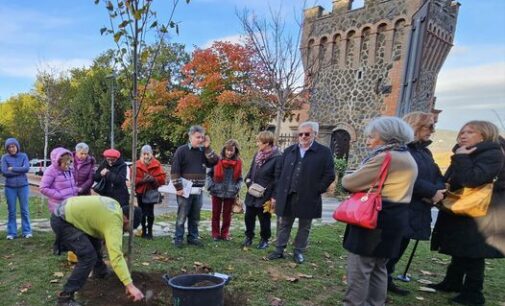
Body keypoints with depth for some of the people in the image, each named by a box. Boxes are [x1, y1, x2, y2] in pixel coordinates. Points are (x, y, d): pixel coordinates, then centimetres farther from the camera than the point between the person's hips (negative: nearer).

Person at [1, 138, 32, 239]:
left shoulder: (23, 156, 2)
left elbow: (26, 168, -12)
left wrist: (12, 168, -9)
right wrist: (20, 171, -10)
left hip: (23, 186, 0)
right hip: (10, 187, 0)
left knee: (25, 210, 5)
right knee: (11, 211, 7)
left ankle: (27, 231, 13)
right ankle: (11, 233, 16)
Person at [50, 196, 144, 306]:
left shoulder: (116, 206, 4)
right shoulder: (114, 222, -23)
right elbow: (116, 256, -31)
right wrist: (130, 285, -33)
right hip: (61, 221, -10)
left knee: (95, 240, 24)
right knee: (89, 256, -17)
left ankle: (100, 271, 44)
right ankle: (65, 296, -7)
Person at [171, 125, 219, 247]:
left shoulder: (204, 151, 10)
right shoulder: (182, 150, -5)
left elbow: (214, 162, -2)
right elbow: (175, 170, -8)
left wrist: (207, 147, -7)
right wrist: (178, 188, -12)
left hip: (198, 191, 5)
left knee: (195, 217, 12)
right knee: (182, 216, 1)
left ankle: (193, 237, 24)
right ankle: (178, 239, 12)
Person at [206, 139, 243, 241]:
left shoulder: (238, 163, -3)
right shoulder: (218, 160, -9)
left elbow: (240, 179, 7)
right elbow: (209, 174, 1)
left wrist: (237, 188, -8)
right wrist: (210, 185, -9)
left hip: (230, 194, 1)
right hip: (217, 192, -1)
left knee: (227, 214, 12)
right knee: (216, 214, 10)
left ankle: (225, 233, 27)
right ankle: (216, 233, 24)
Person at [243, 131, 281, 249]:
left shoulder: (277, 157, -16)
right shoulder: (257, 154, 7)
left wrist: (274, 196, -17)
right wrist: (248, 180, -1)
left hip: (265, 195, -6)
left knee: (264, 218, 9)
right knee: (249, 216, 13)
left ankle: (264, 240, 28)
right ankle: (249, 236, 32)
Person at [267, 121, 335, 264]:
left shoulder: (324, 152, -4)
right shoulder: (289, 151, 7)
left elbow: (329, 175, -6)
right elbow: (278, 172, 7)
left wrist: (316, 191, -11)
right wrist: (276, 194, 3)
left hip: (308, 198, -2)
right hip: (287, 196, 3)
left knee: (304, 227, 12)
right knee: (284, 225, 13)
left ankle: (299, 251, 29)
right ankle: (279, 250, 26)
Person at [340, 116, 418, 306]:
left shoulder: (385, 157, -18)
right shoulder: (407, 158, 15)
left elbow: (350, 183, -17)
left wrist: (346, 178, 4)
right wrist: (360, 183, 8)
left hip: (376, 219, -10)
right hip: (391, 219, 10)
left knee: (359, 270, -1)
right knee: (378, 268, 18)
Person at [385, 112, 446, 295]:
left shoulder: (424, 151, 17)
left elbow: (437, 177, 14)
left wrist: (438, 192, -8)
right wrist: (432, 191, -17)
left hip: (416, 210, 9)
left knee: (400, 246, 16)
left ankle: (386, 280, 30)